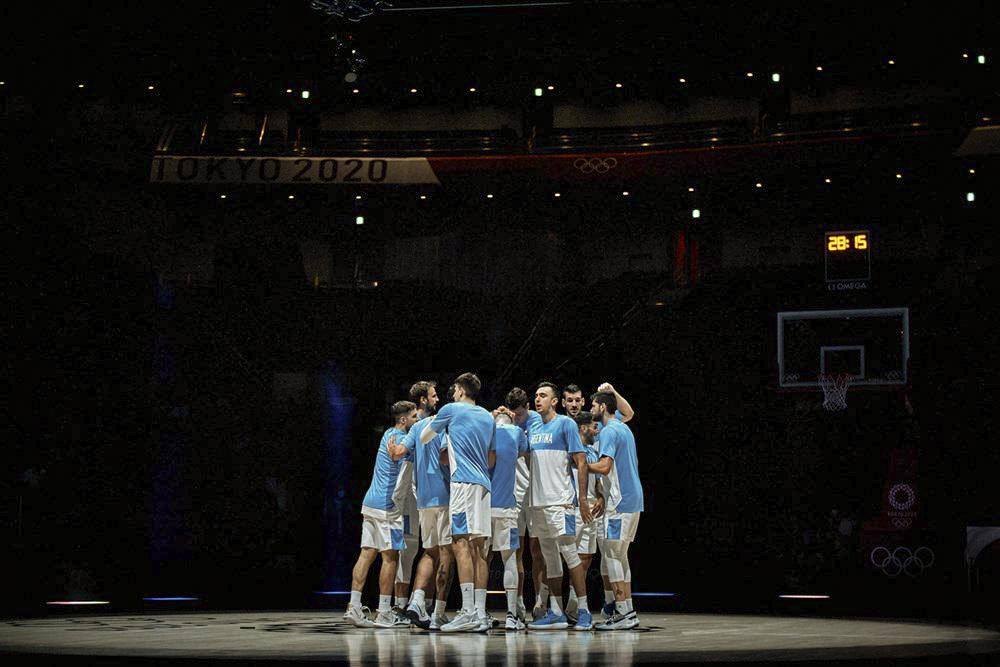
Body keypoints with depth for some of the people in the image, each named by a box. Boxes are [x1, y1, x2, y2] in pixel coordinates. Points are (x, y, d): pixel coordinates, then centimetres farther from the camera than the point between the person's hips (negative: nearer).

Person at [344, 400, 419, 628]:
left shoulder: (390, 434, 18)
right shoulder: (397, 438, -10)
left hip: (371, 504, 9)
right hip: (387, 506, -9)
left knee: (367, 553, 4)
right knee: (390, 556, -3)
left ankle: (354, 607, -1)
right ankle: (385, 613, -2)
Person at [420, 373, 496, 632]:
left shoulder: (451, 410, 3)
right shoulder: (488, 418, 21)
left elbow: (423, 439, 15)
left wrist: (431, 422, 37)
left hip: (463, 482, -7)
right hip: (484, 485, 7)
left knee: (461, 543, -12)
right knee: (478, 548, 6)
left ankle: (468, 611, -21)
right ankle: (481, 613, 3)